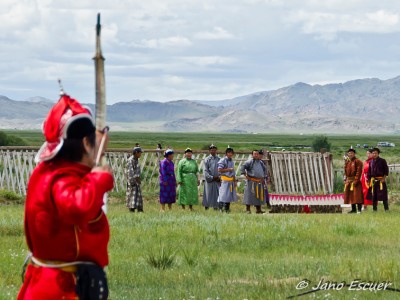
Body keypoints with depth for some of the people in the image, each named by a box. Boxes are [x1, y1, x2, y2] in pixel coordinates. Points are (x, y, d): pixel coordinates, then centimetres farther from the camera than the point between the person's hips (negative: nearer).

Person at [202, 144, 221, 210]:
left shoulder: (219, 159, 9)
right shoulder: (207, 159, 1)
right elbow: (205, 170, -4)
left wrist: (219, 177, -6)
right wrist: (211, 177, -13)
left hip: (217, 180, 2)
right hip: (209, 180, -2)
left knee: (217, 194, 0)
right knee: (208, 194, -1)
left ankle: (215, 207, 3)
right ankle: (206, 206, 5)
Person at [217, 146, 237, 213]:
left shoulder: (231, 161, 17)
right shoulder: (223, 160, -7)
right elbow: (219, 170, -16)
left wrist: (235, 181, 18)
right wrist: (228, 169, -16)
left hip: (231, 180, 8)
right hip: (224, 180, -8)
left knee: (230, 194, 8)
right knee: (223, 194, -12)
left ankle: (227, 209, 13)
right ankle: (220, 208, -8)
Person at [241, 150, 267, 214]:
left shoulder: (260, 163, 14)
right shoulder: (249, 162, -7)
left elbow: (264, 170, 30)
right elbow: (242, 168, -14)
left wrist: (264, 177, 19)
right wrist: (245, 175, -17)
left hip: (260, 182, 7)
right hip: (251, 181, -7)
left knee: (259, 195, 9)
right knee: (249, 195, -7)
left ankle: (258, 209, 17)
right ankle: (248, 210, -3)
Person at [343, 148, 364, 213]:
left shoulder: (357, 161, -7)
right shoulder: (347, 162, 15)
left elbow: (359, 172, -14)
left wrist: (356, 180, -20)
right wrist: (345, 179, 12)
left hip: (355, 180, -8)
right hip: (348, 181, 8)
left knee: (357, 195, -11)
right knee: (350, 195, 10)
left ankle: (359, 209, -10)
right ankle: (353, 209, 18)